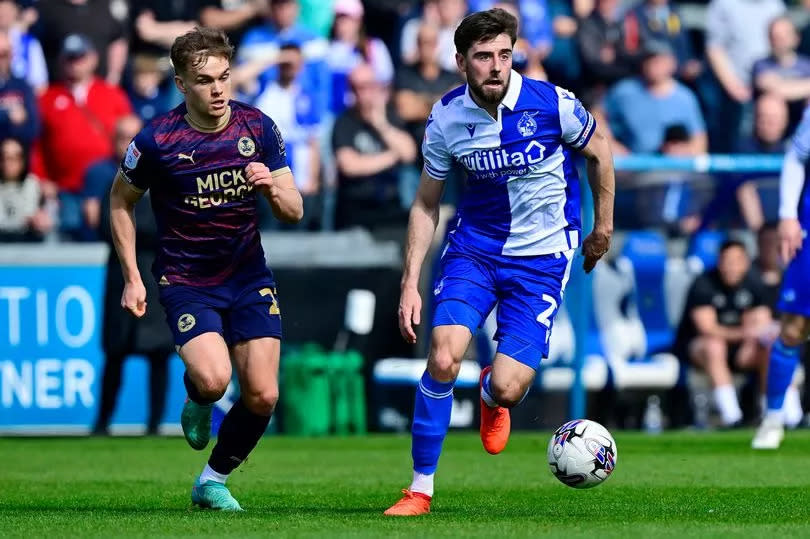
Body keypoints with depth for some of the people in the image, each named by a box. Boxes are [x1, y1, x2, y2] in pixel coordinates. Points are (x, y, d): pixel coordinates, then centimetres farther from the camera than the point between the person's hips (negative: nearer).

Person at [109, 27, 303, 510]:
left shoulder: (259, 128, -6)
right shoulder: (157, 141, -14)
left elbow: (294, 212, -1)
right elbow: (121, 201, 3)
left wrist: (272, 188, -24)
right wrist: (132, 279, 0)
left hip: (249, 275, 3)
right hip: (185, 282, -3)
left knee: (262, 396, -4)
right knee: (213, 379, -26)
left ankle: (213, 481, 21)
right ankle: (198, 405, 13)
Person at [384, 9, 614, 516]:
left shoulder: (552, 103, -16)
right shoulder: (446, 118, -8)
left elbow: (599, 150, 5)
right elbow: (426, 204, 5)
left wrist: (603, 225, 14)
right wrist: (410, 283, -1)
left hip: (542, 259, -2)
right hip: (474, 246, 2)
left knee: (506, 391, -12)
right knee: (443, 359, -20)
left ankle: (491, 396, 29)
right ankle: (421, 488, -5)